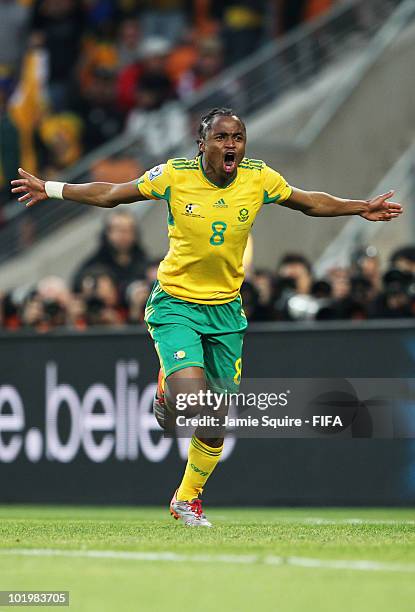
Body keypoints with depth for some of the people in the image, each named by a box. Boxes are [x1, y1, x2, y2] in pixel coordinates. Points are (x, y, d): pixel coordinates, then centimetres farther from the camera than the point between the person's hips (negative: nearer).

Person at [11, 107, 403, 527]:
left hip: (225, 309, 3)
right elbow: (109, 194, -1)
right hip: (175, 303, -3)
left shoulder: (260, 179, -6)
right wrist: (50, 189, -5)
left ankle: (187, 499, 31)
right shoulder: (174, 176, -12)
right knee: (190, 401, -26)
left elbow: (310, 203, 12)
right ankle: (165, 389, 13)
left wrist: (362, 208, 10)